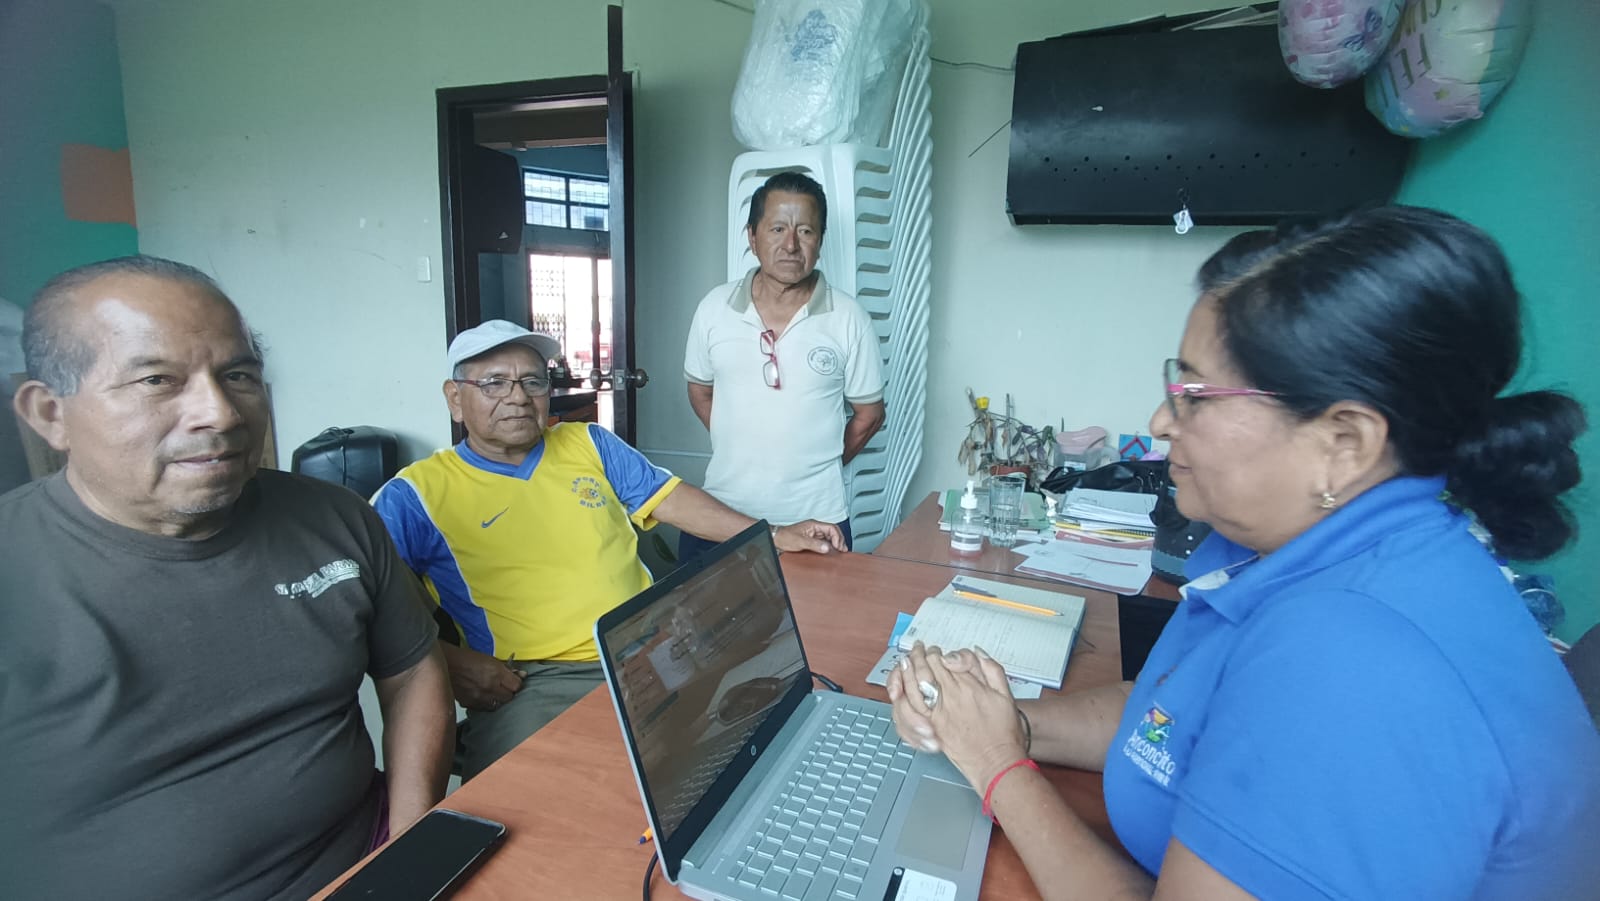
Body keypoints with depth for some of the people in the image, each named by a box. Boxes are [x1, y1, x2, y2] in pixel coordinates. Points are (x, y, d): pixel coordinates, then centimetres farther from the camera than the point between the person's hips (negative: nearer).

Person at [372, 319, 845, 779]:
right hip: (528, 682, -4)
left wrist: (774, 535, 6)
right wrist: (451, 663, -14)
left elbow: (671, 500, 13)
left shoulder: (589, 444, 15)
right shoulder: (416, 494, 3)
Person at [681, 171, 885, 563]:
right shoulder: (714, 308, -1)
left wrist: (813, 467, 5)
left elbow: (869, 413, 3)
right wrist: (740, 454, 7)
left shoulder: (849, 318, -7)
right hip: (720, 513, 2)